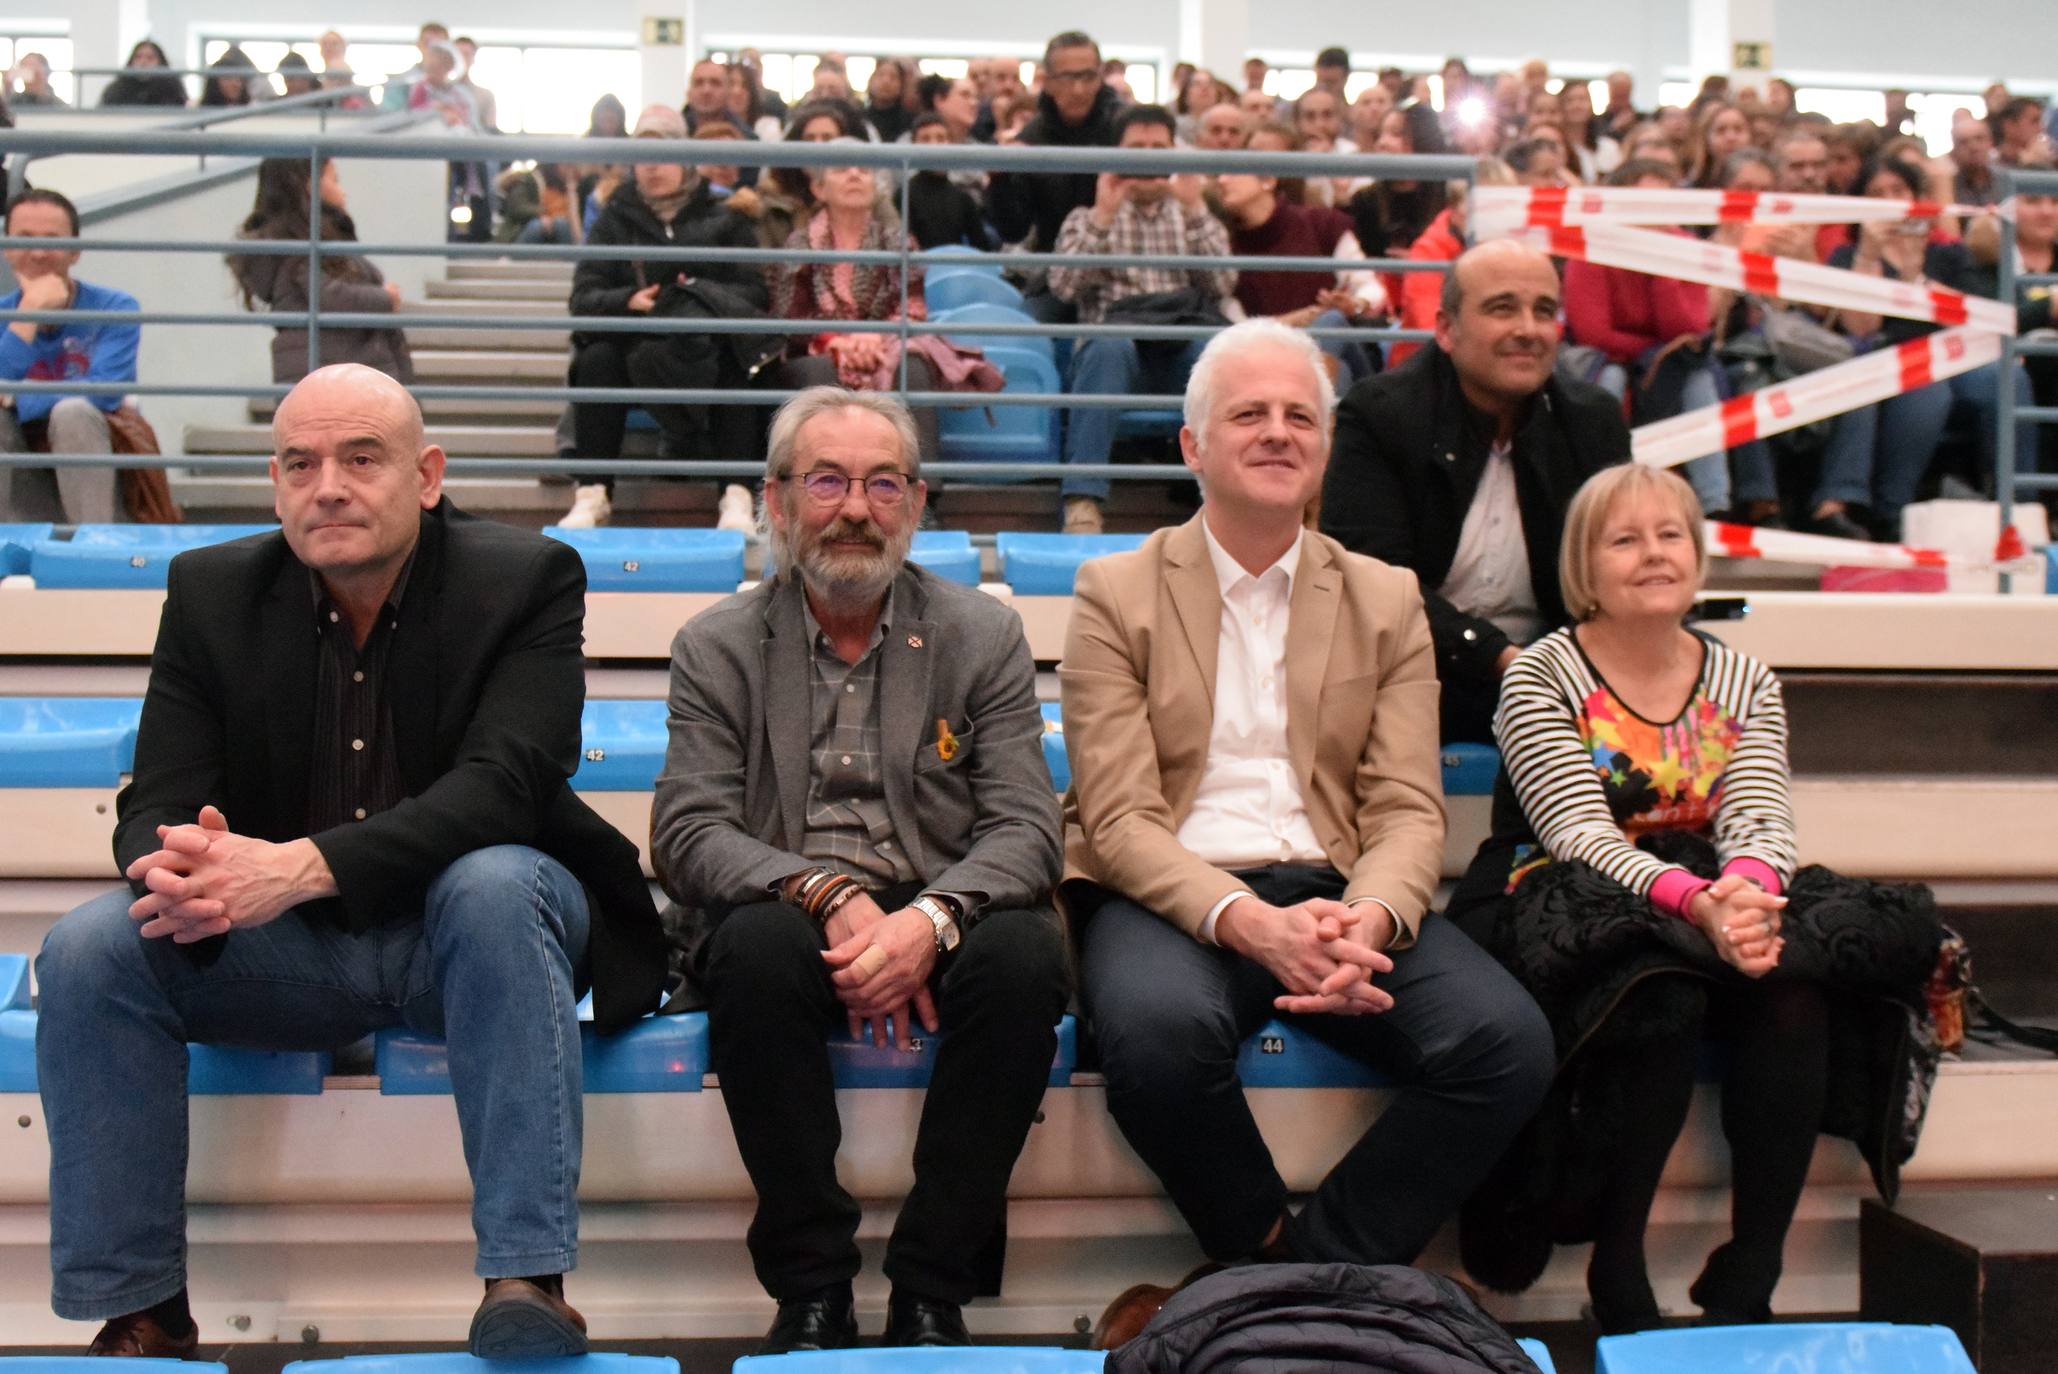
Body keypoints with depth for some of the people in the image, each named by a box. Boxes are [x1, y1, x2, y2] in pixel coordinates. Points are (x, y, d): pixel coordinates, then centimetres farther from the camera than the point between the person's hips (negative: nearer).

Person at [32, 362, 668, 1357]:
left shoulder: (526, 579, -10)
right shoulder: (211, 592, 1)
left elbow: (502, 783, -23)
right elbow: (156, 801, -4)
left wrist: (305, 865, -37)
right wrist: (176, 870, -31)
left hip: (463, 933, -3)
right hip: (284, 949, 3)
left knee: (494, 883, -36)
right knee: (91, 949, -20)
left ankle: (526, 1280, -36)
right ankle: (140, 1314, -10)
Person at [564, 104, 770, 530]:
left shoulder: (723, 219, 13)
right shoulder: (615, 218, 15)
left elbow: (754, 291, 0)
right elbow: (583, 296, 3)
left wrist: (701, 296, -19)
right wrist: (629, 301, -19)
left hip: (702, 347, -1)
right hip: (630, 339, 1)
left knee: (735, 363, -31)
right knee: (596, 359, -29)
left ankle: (737, 496, -36)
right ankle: (592, 495, -29)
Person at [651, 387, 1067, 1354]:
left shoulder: (982, 637, 8)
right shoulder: (717, 648, 8)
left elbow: (1024, 829, -2)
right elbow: (686, 834, -4)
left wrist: (929, 919, -23)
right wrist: (829, 897, -22)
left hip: (938, 928, 1)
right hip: (783, 918, 0)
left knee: (1023, 951, -31)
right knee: (759, 942, -34)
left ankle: (931, 1292, -19)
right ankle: (809, 1288, -20)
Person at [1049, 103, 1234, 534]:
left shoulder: (1196, 218, 26)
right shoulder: (1087, 218, 21)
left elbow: (1222, 284, 4)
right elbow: (1063, 287, 1)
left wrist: (1193, 208, -1)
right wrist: (1103, 215, -3)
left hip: (1184, 344, 1)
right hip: (1117, 343, -1)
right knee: (1108, 347, -38)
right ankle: (1082, 500, -47)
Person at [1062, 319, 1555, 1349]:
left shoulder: (1387, 601, 14)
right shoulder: (1116, 594, 6)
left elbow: (1407, 809, 5)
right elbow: (1121, 819, -5)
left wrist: (1368, 920, -19)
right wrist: (1248, 921, -23)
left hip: (1337, 892, 3)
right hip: (1175, 898, -3)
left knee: (1507, 1044, -24)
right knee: (1160, 1029, -37)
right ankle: (1278, 1263, -6)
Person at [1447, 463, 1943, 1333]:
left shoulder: (1744, 681, 11)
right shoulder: (1542, 676, -3)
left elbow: (1761, 817, -4)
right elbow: (1578, 830, -16)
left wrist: (1746, 890, -29)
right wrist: (1695, 901, -35)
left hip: (1713, 901, 4)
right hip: (1569, 916, -4)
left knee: (1796, 993, -28)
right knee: (1663, 995, -35)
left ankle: (1746, 1287, -19)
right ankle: (1616, 1280, -22)